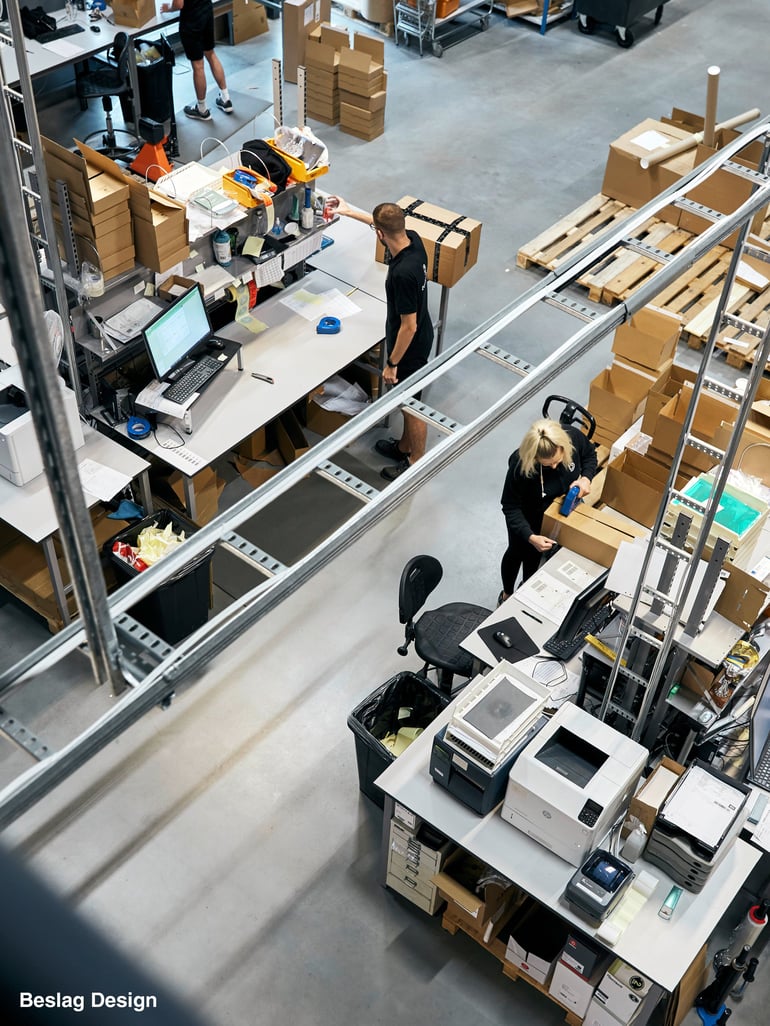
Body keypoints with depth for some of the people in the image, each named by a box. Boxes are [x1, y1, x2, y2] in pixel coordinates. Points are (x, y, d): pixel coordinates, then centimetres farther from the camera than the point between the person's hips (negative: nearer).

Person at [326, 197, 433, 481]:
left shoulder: (403, 273, -37)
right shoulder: (413, 238, -11)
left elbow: (409, 326, -30)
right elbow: (389, 225, 14)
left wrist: (392, 363, -19)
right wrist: (349, 211, 22)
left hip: (410, 346, -9)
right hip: (420, 337, 9)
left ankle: (416, 462, 32)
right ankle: (405, 446, 48)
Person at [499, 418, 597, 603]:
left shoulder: (573, 437, -32)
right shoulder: (520, 465, -42)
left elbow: (590, 455, -7)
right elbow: (511, 507, -30)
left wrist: (585, 478, -26)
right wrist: (530, 537, -41)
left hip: (561, 510, 3)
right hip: (527, 516, -3)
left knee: (534, 555, 27)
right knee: (517, 553, 24)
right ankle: (507, 593, 55)